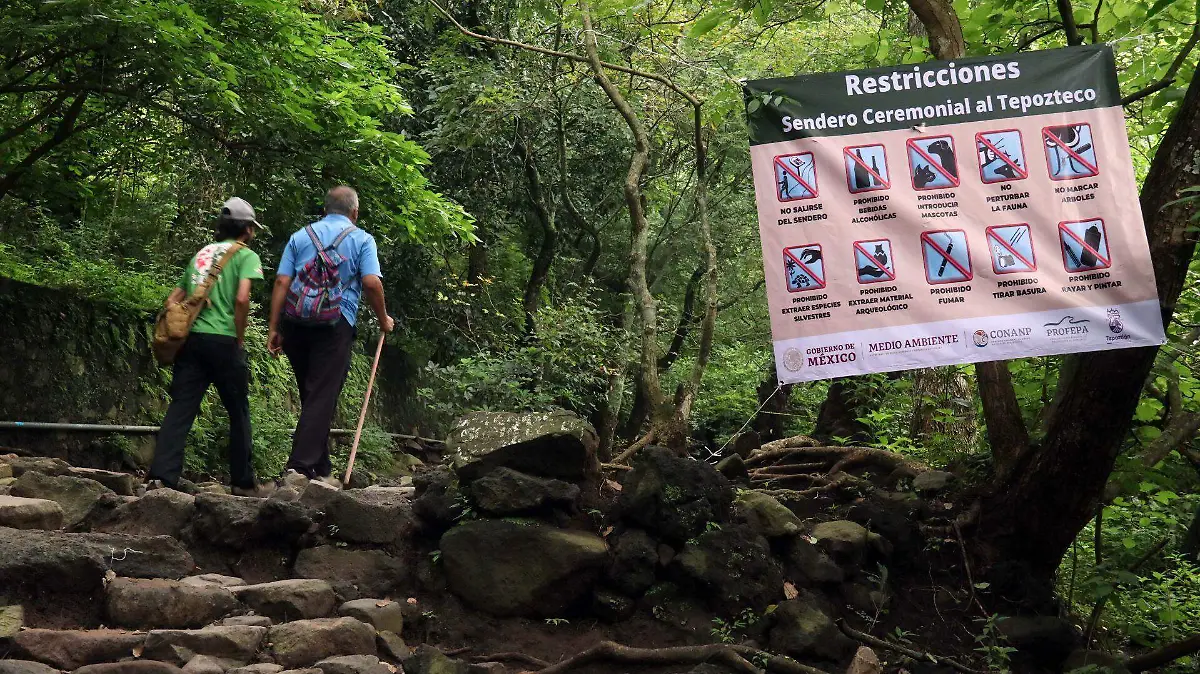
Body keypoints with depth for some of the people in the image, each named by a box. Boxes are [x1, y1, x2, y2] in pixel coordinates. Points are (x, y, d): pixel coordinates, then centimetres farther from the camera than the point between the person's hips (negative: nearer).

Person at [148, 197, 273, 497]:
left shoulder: (201, 254, 22)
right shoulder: (246, 256, 2)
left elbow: (173, 299, 19)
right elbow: (242, 299, -14)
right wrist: (240, 338, -5)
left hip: (191, 338, 5)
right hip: (223, 340, -5)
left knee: (179, 409, 1)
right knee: (238, 413, 7)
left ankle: (161, 476, -9)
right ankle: (243, 482, 16)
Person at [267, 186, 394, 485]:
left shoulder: (300, 236, 14)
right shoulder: (362, 239, 4)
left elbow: (281, 283, 4)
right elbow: (372, 283, -9)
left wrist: (274, 328, 5)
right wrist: (383, 319, 6)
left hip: (295, 323, 4)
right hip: (336, 324, -4)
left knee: (311, 395, 15)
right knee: (322, 399, -3)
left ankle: (320, 468, 23)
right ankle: (301, 466, -13)